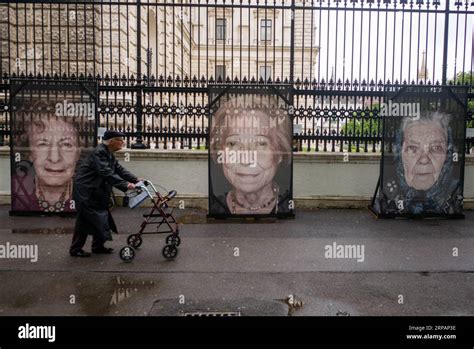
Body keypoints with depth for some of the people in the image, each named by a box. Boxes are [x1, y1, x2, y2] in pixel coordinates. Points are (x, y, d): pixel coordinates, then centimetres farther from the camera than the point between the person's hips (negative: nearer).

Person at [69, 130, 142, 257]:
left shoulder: (109, 154, 9)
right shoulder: (99, 152, -22)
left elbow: (119, 169, 7)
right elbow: (107, 174, -33)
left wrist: (135, 179, -4)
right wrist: (125, 185, -40)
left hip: (96, 191, 10)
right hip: (85, 190, -10)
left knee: (101, 217, 12)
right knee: (85, 220, -2)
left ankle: (98, 246, 22)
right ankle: (75, 249, 11)